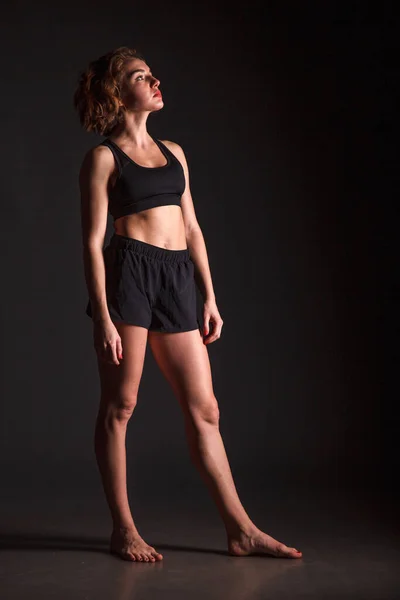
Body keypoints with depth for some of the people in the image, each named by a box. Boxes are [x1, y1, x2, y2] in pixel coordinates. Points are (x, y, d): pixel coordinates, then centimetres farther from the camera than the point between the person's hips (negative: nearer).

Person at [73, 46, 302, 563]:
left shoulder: (173, 152, 19)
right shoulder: (103, 157, 1)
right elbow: (92, 241, -4)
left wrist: (210, 298, 12)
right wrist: (102, 317, -12)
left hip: (178, 278, 6)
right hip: (128, 273, -5)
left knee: (204, 409, 5)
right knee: (119, 406, 0)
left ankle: (241, 530, 9)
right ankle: (123, 529, 11)